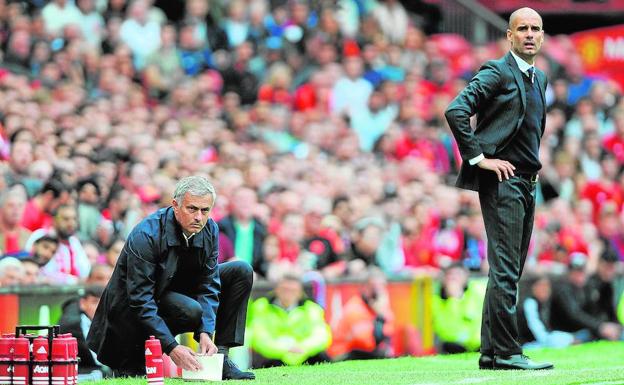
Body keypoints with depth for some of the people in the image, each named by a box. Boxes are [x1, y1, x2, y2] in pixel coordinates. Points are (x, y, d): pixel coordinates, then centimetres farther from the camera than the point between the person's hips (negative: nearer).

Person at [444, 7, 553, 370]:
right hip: (501, 180, -9)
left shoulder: (539, 78, 18)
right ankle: (507, 352, -10)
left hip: (526, 181, 9)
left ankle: (491, 352, 13)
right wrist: (479, 158, -17)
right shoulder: (496, 72, -8)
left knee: (509, 270, 10)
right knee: (505, 269, -11)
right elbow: (455, 111, -18)